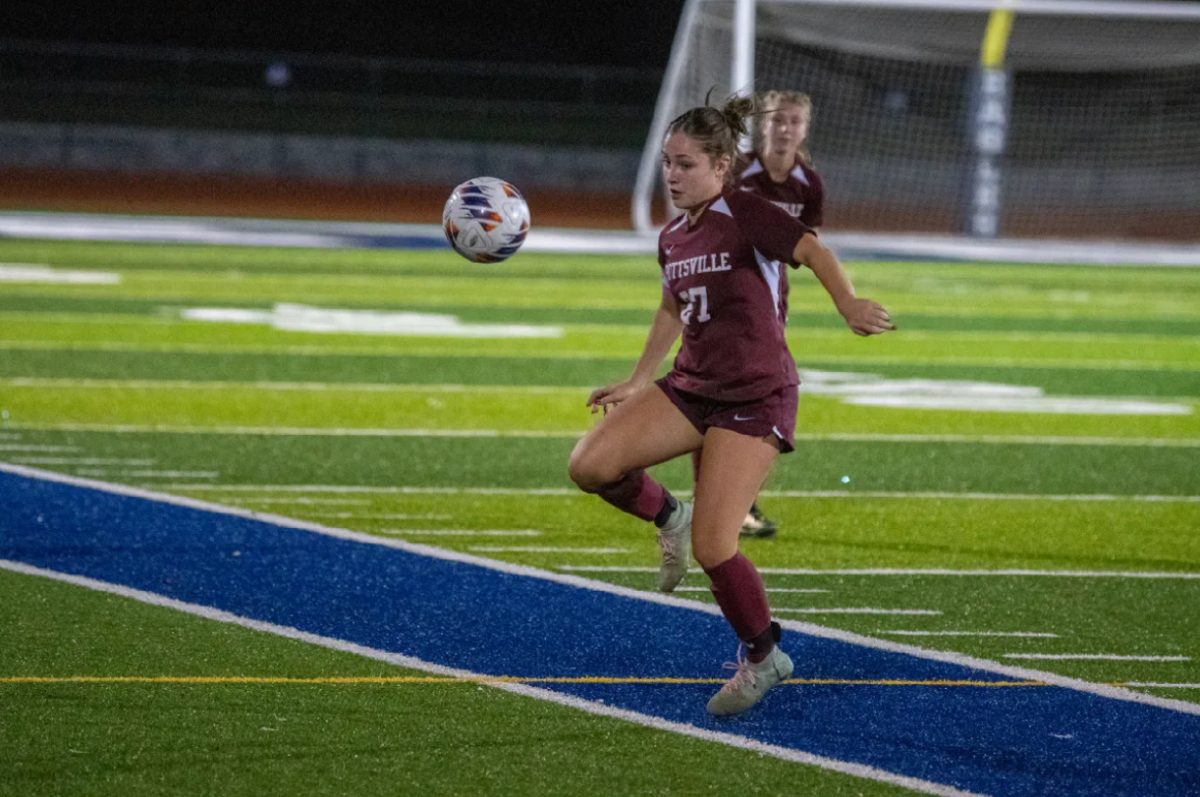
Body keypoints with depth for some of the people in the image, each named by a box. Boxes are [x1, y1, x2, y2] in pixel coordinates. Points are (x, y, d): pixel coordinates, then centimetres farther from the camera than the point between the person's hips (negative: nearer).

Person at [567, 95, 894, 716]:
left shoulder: (745, 216, -12)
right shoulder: (672, 239, 11)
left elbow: (813, 252, -26)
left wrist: (849, 305, -44)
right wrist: (638, 383, 27)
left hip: (755, 398, -7)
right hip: (691, 387, 7)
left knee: (711, 548, -14)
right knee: (590, 464, -16)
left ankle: (763, 657, 11)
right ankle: (669, 518, 14)